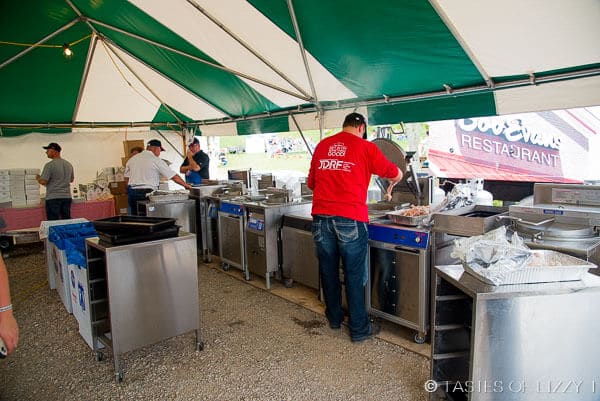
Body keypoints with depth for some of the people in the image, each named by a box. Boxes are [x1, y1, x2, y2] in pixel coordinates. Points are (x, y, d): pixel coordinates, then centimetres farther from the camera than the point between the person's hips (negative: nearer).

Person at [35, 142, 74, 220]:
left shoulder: (49, 165, -10)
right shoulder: (69, 164, 10)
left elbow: (43, 182, -12)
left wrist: (38, 178, 7)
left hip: (53, 198, -6)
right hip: (67, 197, 6)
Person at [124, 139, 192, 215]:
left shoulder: (132, 159, 11)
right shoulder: (156, 160, -6)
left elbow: (127, 178, 15)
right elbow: (174, 176, -5)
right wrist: (186, 185, 6)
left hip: (131, 192, 6)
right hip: (147, 192, -6)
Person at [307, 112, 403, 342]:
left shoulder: (322, 146, 13)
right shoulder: (365, 147, 2)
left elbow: (311, 183, 21)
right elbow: (396, 174, 12)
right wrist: (392, 183, 35)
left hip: (321, 216, 4)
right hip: (350, 219, -4)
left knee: (328, 270, 16)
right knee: (354, 275, 6)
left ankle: (334, 318, 34)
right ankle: (359, 328, 17)